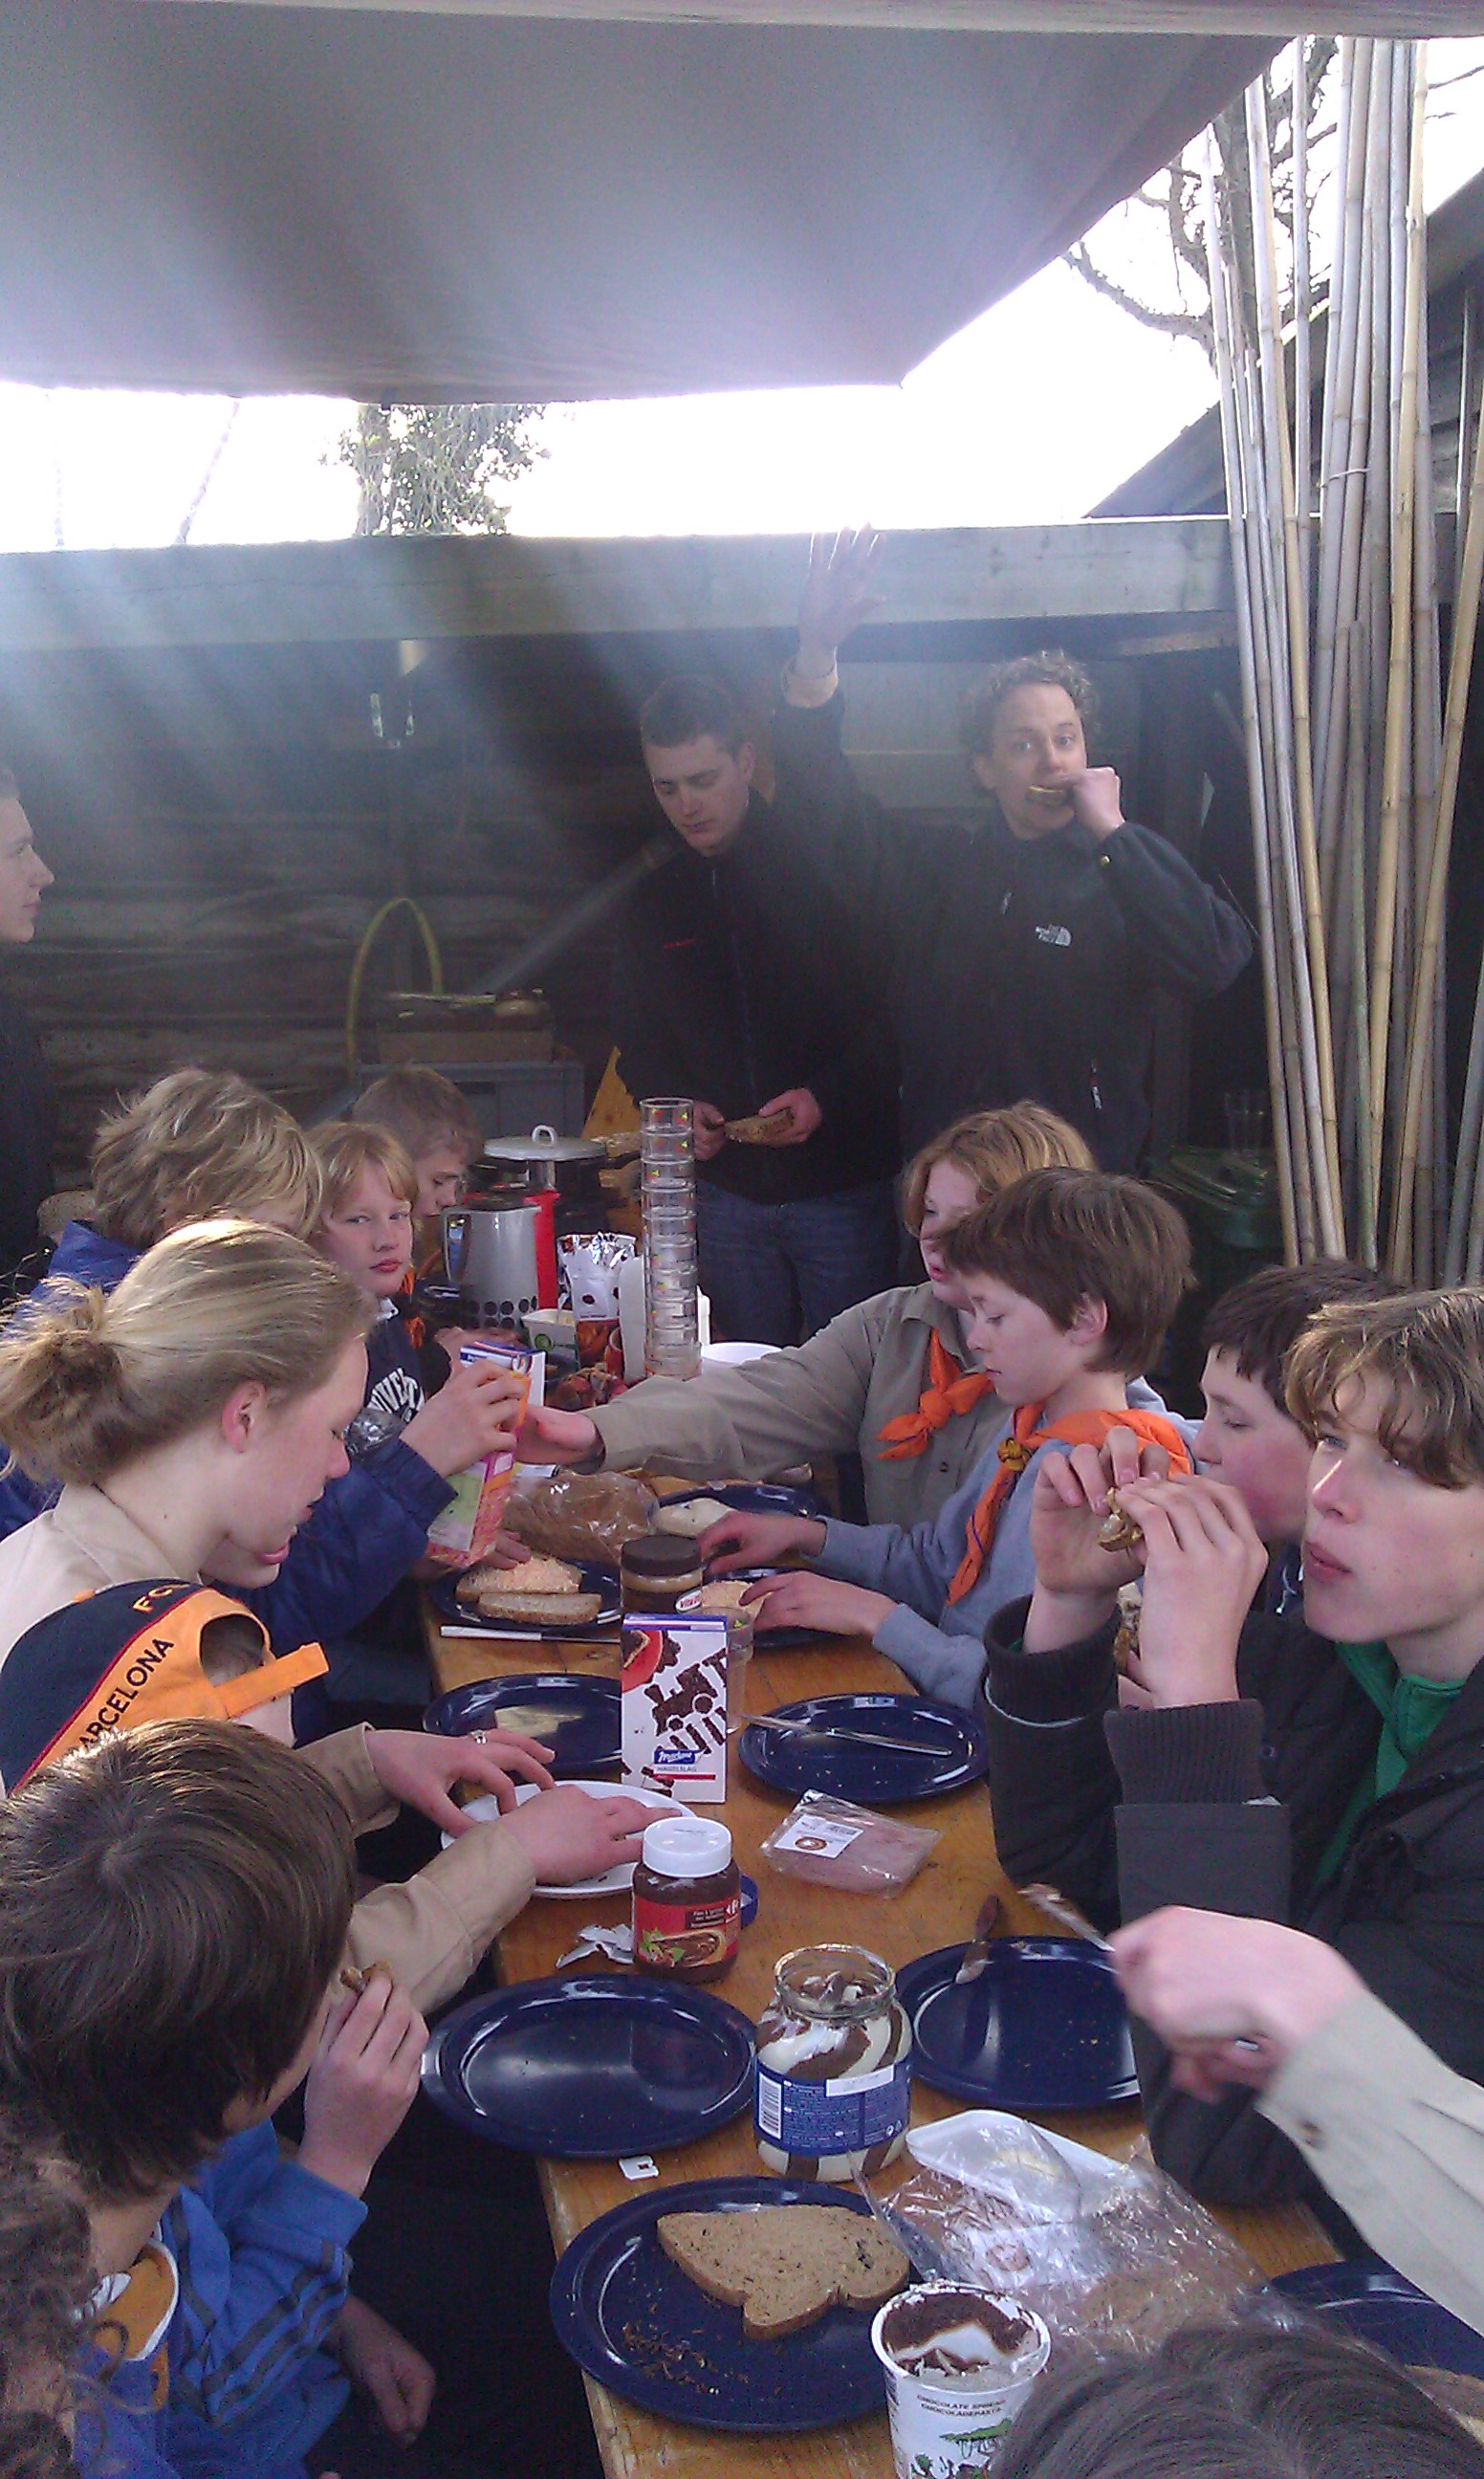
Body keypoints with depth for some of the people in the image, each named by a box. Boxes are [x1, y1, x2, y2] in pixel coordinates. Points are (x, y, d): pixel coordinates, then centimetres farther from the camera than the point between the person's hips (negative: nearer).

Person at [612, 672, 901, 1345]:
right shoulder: (652, 903, 8)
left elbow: (892, 1017, -7)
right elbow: (639, 1044, 15)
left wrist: (827, 1096, -20)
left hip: (841, 1185, -4)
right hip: (727, 1191, 4)